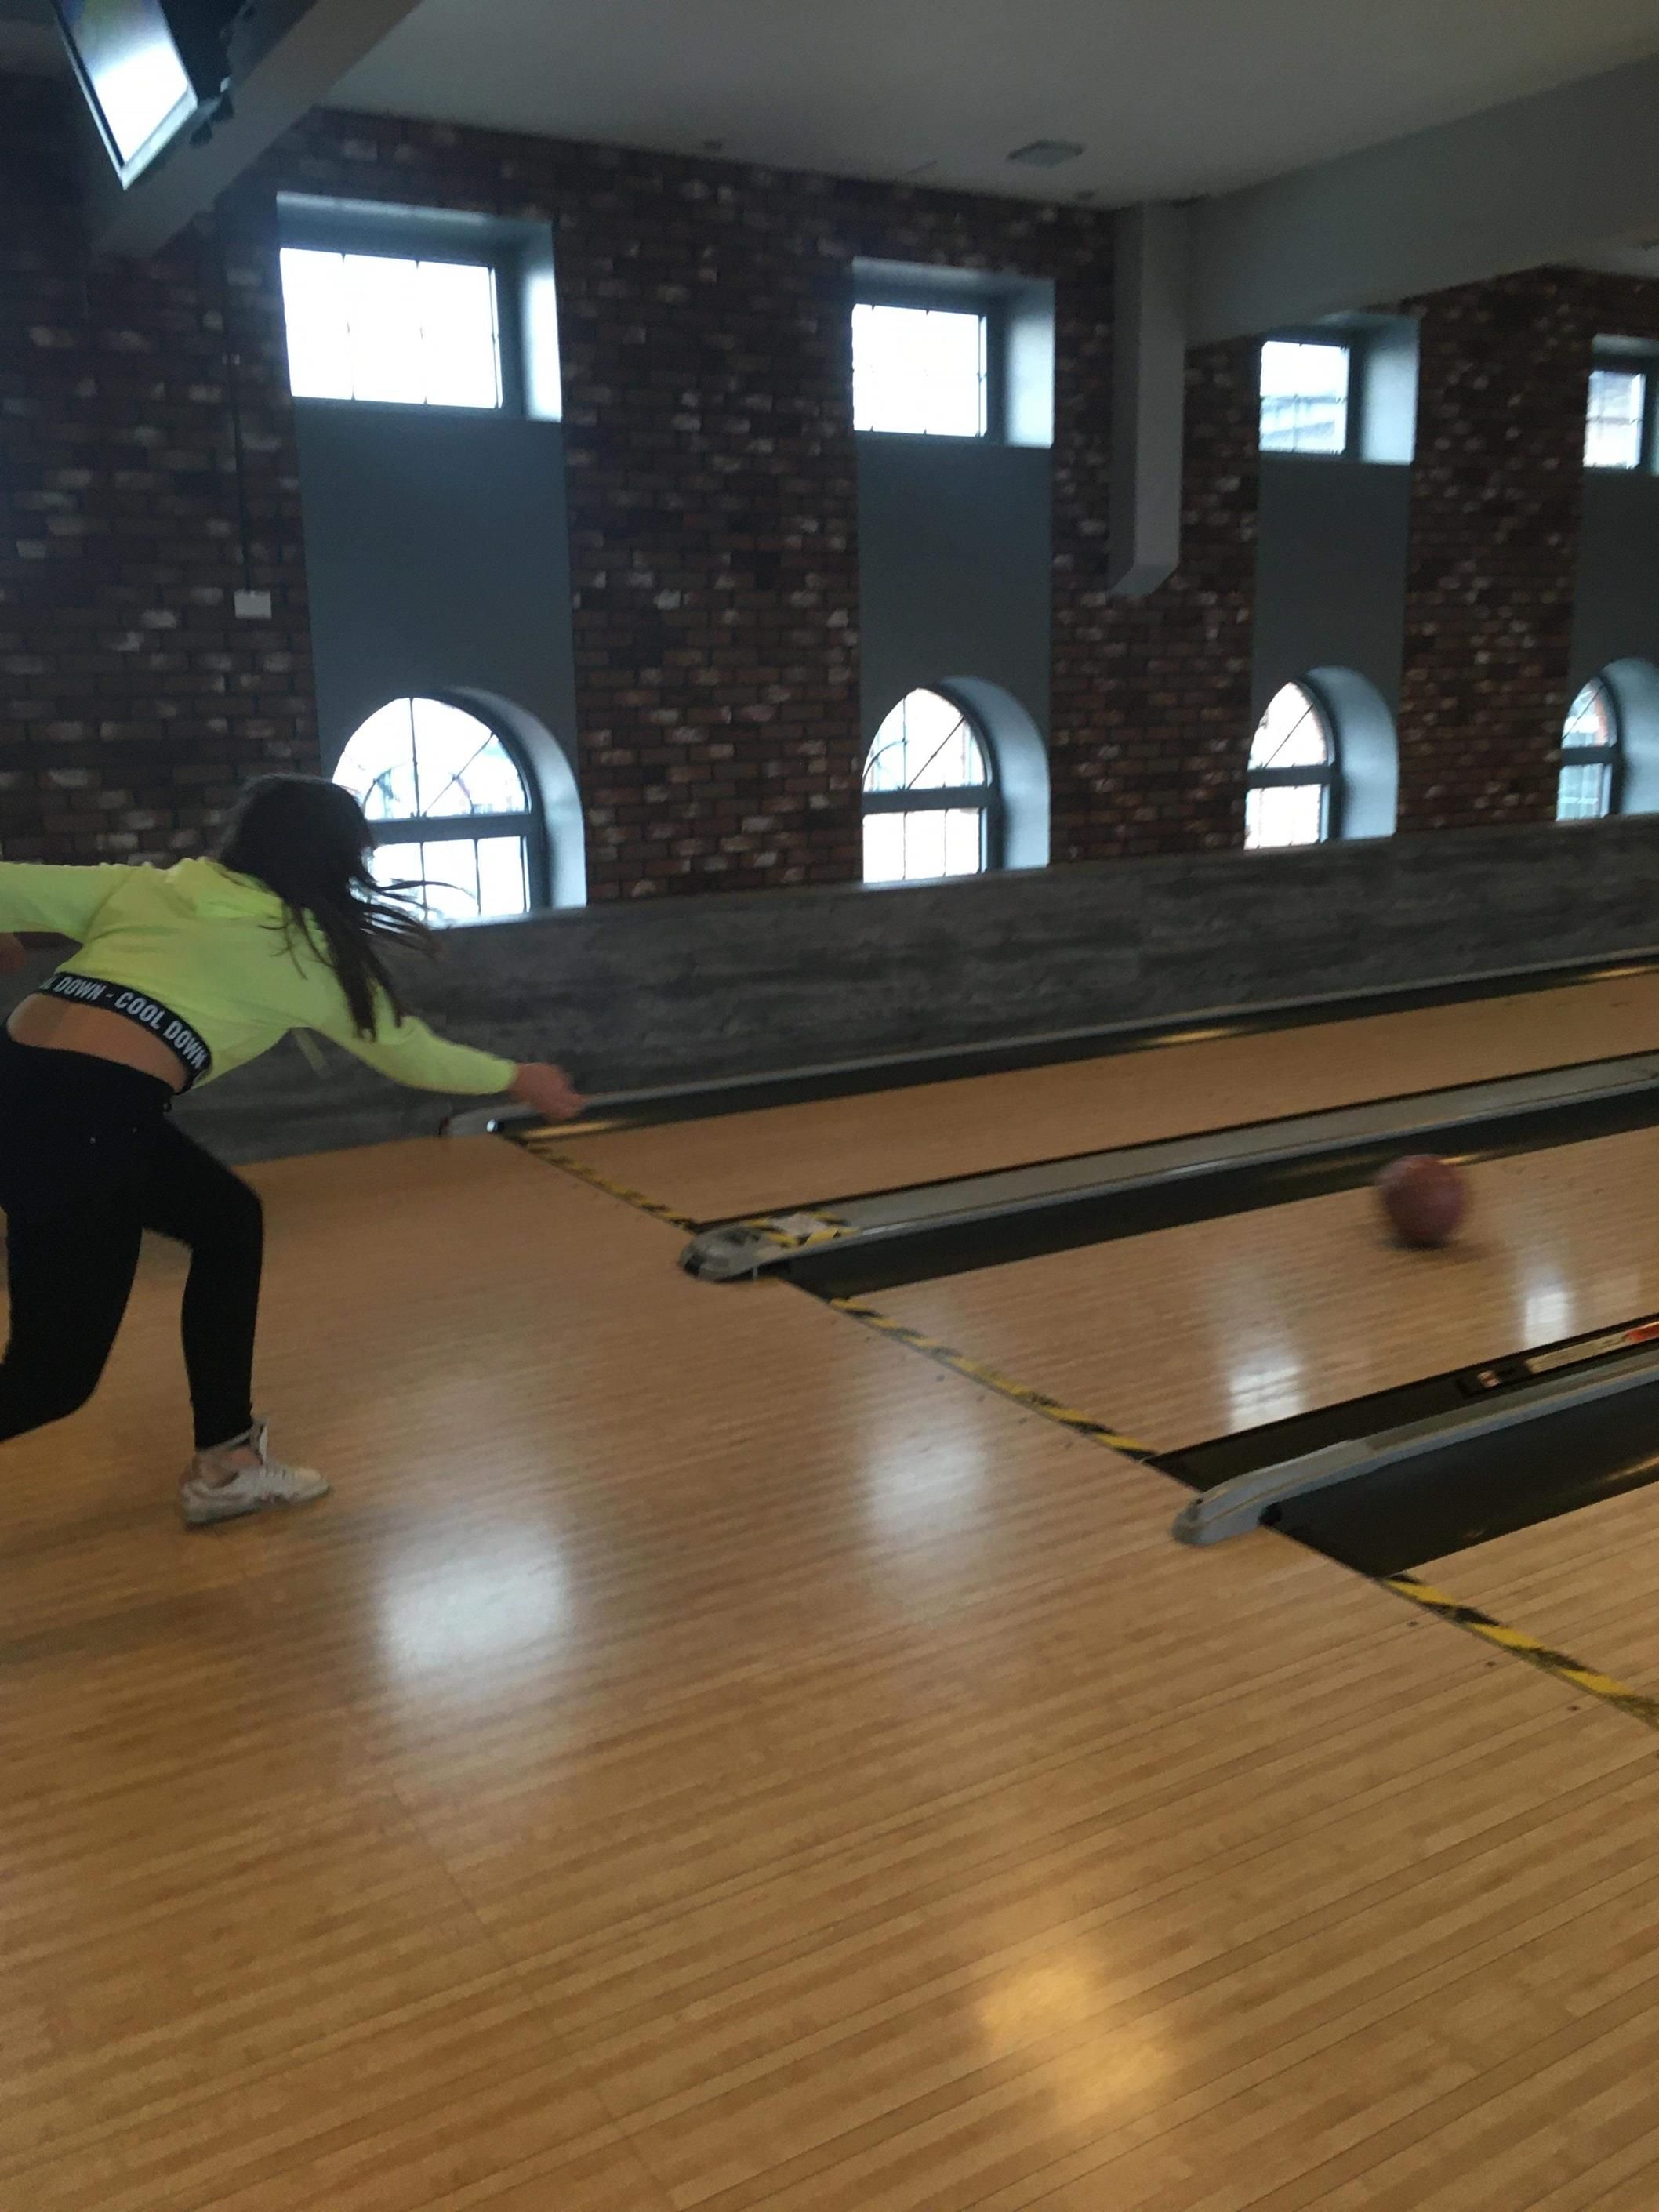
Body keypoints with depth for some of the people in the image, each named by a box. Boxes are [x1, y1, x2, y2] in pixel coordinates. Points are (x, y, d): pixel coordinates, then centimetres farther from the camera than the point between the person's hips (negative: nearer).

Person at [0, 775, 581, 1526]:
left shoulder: (146, 887, 19)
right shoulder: (308, 948, 9)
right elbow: (410, 1052, 22)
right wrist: (520, 1079, 36)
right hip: (84, 1115, -7)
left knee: (227, 1222, 22)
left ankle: (226, 1464, 28)